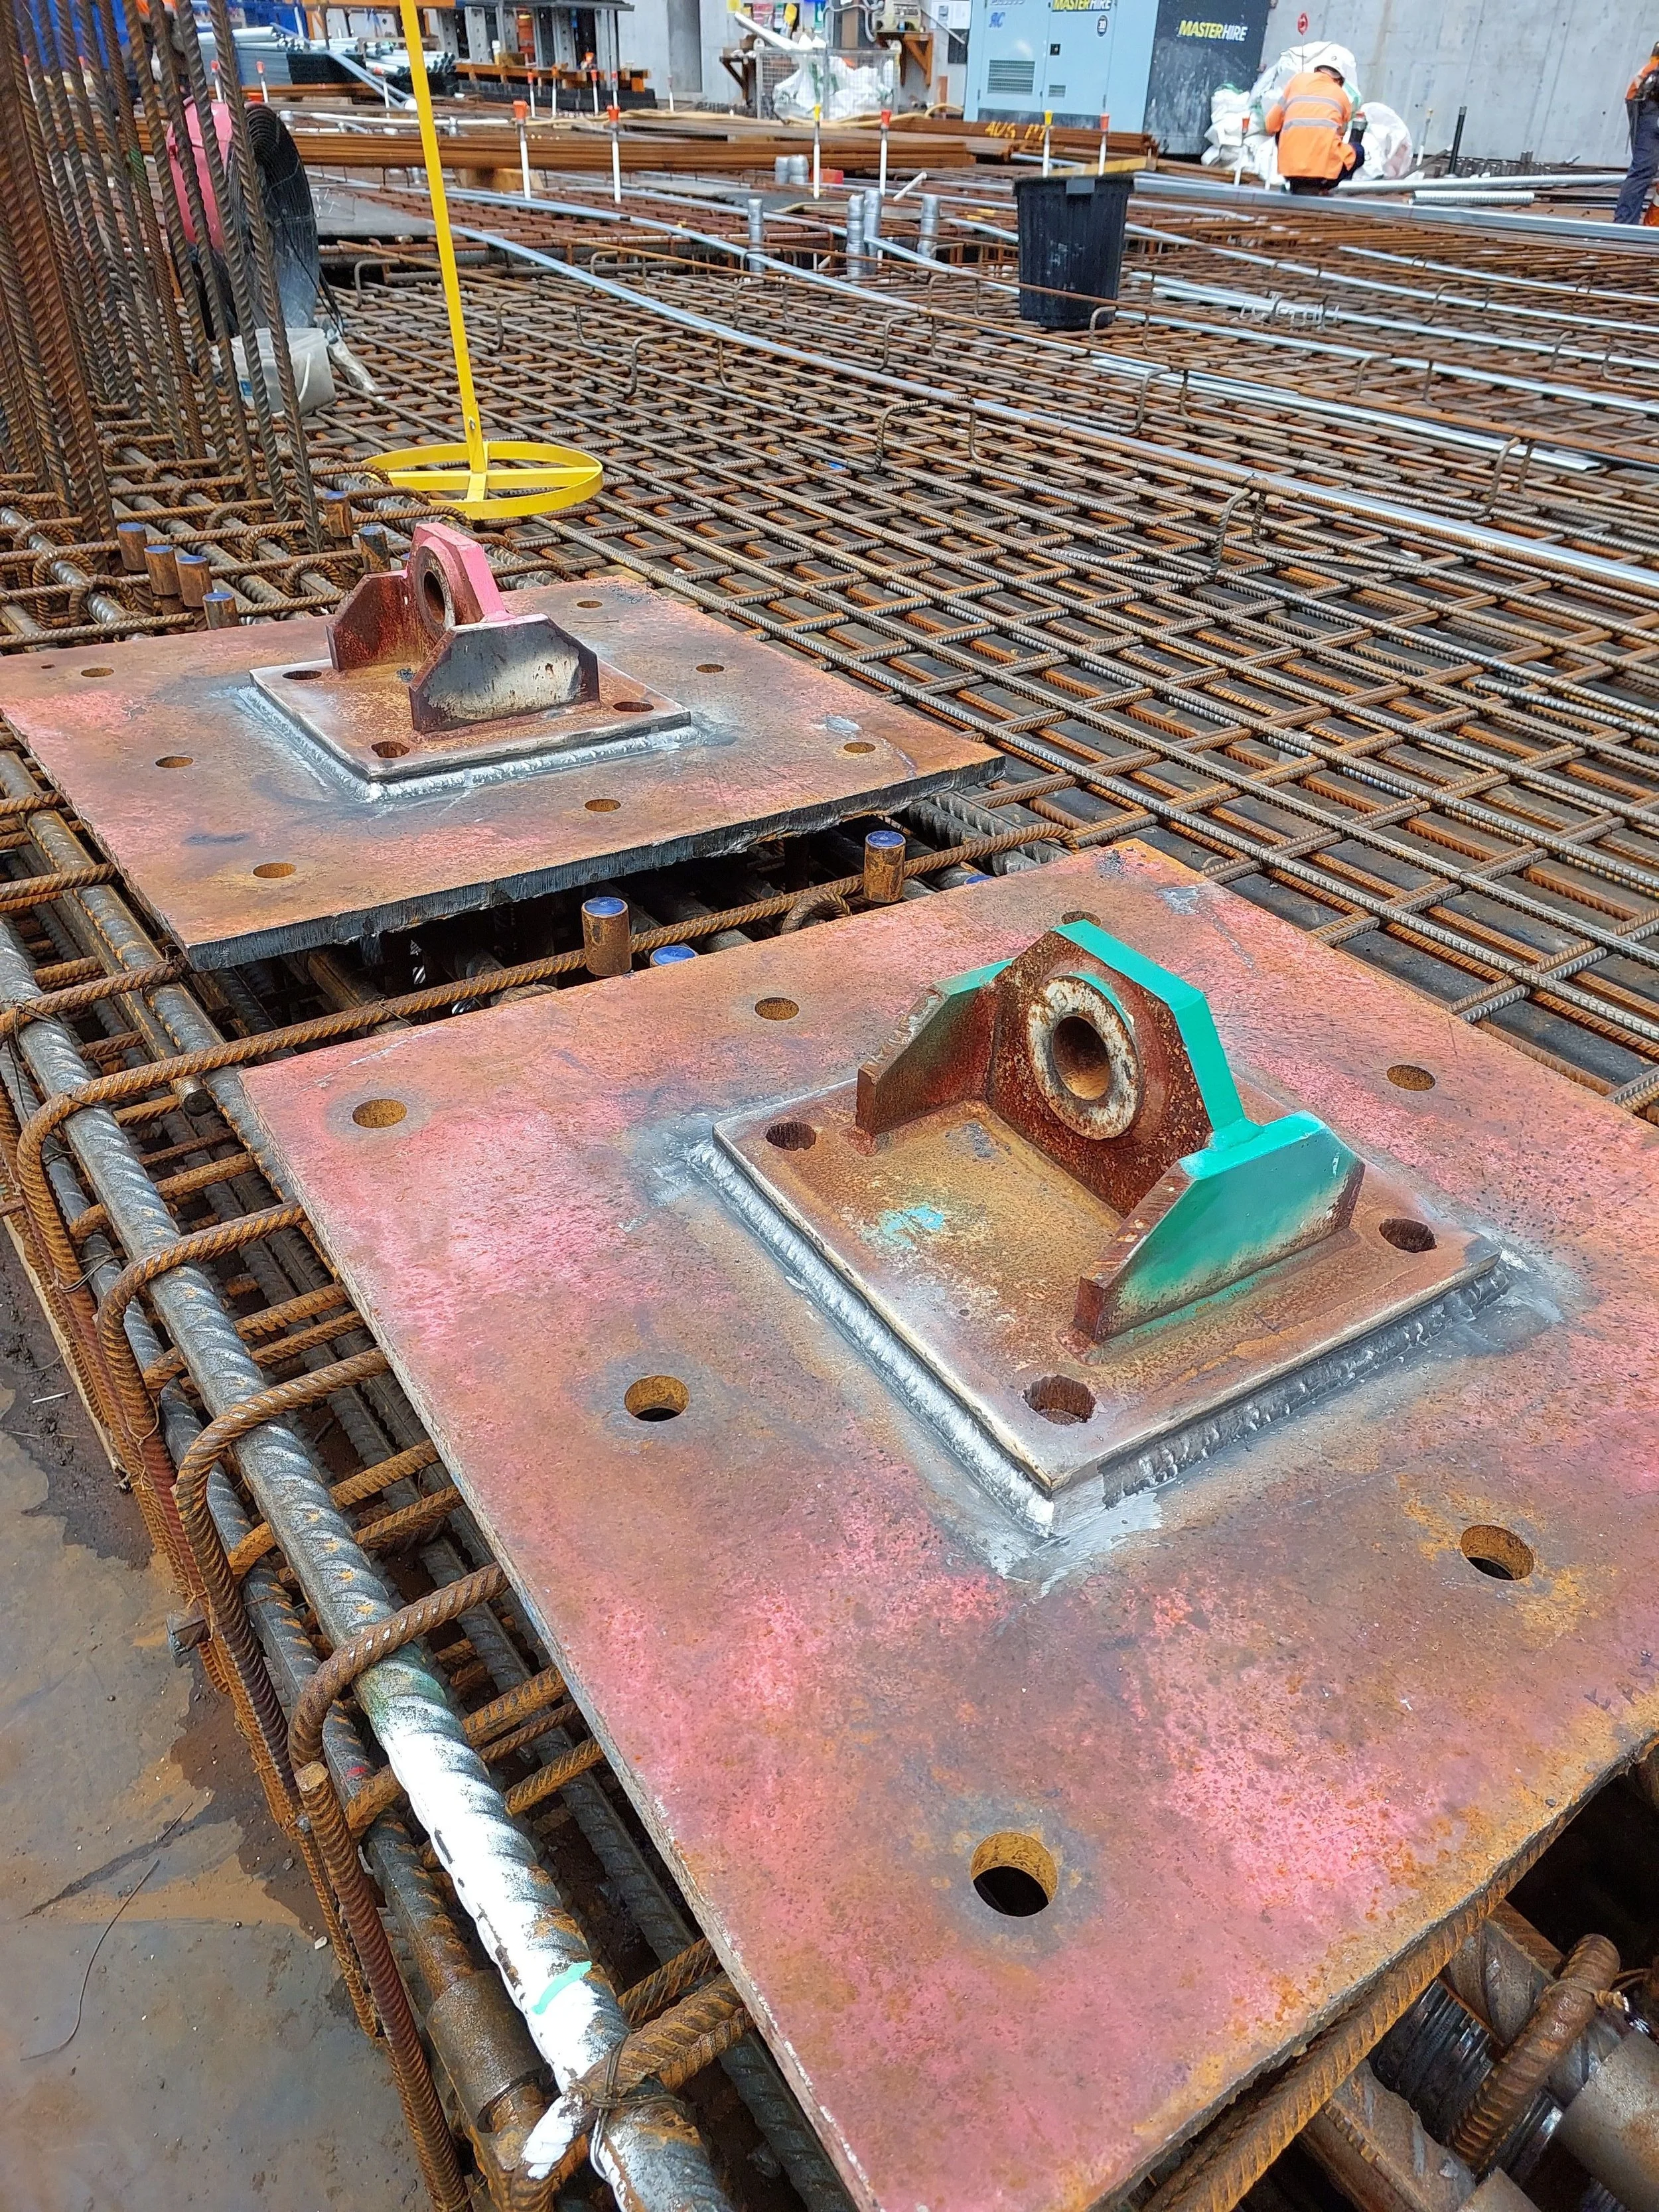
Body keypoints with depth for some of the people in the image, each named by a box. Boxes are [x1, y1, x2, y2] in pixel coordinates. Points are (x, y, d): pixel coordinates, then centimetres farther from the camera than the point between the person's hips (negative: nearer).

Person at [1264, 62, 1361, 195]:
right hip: (1326, 168, 0)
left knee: (1280, 131, 33)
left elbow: (1271, 127, 21)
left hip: (1289, 167, 0)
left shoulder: (1299, 79, 20)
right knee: (1357, 151, 33)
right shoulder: (1342, 96, 21)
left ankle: (1296, 184, 19)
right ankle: (1322, 185, 11)